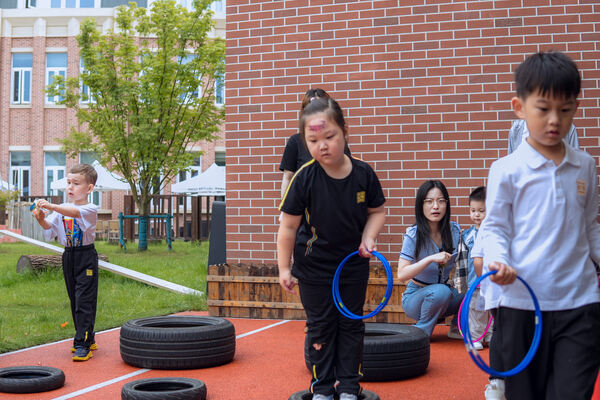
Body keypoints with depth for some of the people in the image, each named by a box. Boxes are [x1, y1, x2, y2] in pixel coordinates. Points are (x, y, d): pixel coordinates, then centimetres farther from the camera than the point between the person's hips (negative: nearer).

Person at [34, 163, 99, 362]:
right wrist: (42, 220, -25)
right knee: (75, 301, 13)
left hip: (86, 257, -6)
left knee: (84, 301, -8)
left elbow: (74, 212, -30)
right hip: (69, 256, 6)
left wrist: (51, 206, -42)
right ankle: (88, 339, 25)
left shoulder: (90, 209, -10)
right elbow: (51, 226, -4)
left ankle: (82, 344, -6)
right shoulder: (62, 209, 8)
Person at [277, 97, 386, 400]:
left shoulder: (363, 174, -13)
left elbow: (377, 211, 4)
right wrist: (284, 267, -9)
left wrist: (368, 238, -13)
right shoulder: (305, 178, -18)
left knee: (351, 325, 11)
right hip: (313, 267, -2)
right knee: (321, 327, 8)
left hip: (354, 264, 2)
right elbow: (288, 226, -11)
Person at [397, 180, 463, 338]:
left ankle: (457, 327, 7)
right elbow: (401, 274, -22)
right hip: (416, 296, -4)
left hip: (446, 292, 4)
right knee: (441, 291, -35)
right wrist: (431, 259, -32)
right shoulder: (413, 235, -15)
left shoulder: (455, 230, -4)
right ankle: (421, 331, -10)